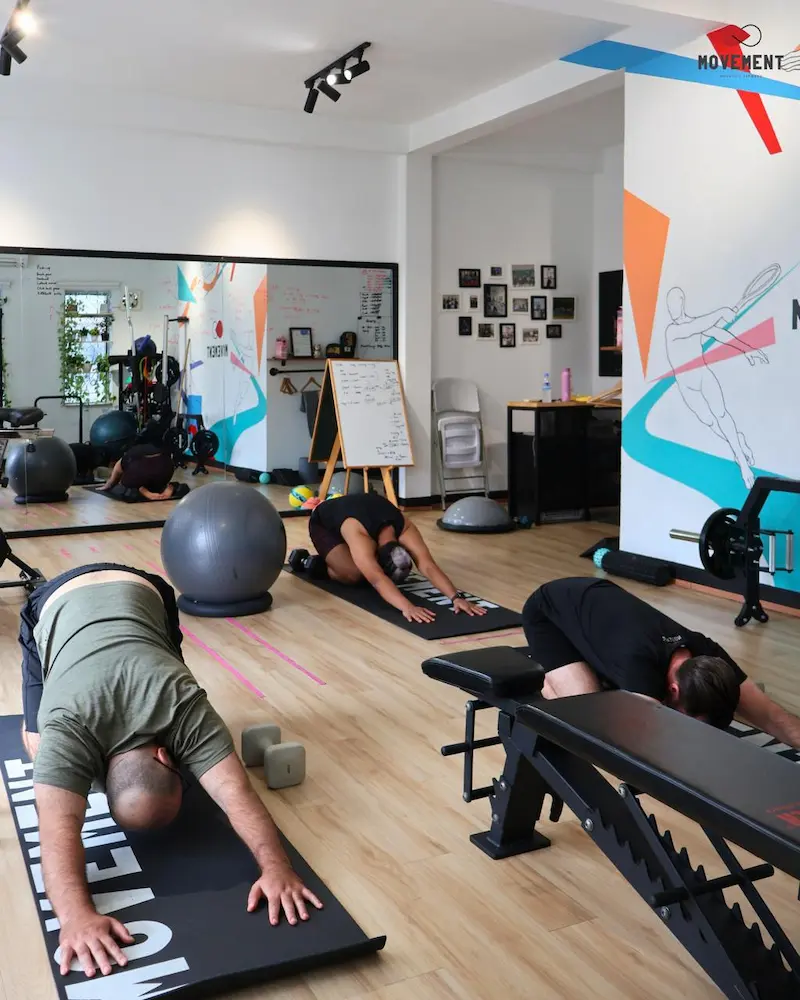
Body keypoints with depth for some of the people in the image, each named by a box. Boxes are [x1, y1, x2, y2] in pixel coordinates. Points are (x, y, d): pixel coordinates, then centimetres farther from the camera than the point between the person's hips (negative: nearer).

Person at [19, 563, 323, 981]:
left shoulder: (185, 708, -35)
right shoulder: (67, 727, -38)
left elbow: (237, 793, -41)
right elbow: (59, 828, -48)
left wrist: (276, 866, -54)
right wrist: (77, 916, -63)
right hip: (58, 605, -1)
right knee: (38, 746, -5)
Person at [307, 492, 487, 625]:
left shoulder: (404, 527, -34)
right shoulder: (358, 536, -47)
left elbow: (428, 566, -43)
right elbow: (377, 579, -61)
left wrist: (457, 597, -57)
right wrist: (407, 607, -75)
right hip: (324, 522, -5)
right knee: (353, 574, -27)